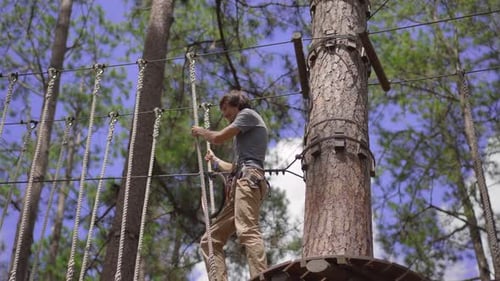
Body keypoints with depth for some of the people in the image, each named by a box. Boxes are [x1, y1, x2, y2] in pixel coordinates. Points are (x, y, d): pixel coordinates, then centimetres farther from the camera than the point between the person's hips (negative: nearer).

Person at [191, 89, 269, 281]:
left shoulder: (248, 114, 10)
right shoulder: (243, 133, 36)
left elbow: (219, 138, 1)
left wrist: (201, 132, 21)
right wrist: (214, 160, 56)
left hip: (248, 179, -10)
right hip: (238, 185, 10)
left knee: (247, 231, -31)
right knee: (210, 240, 1)